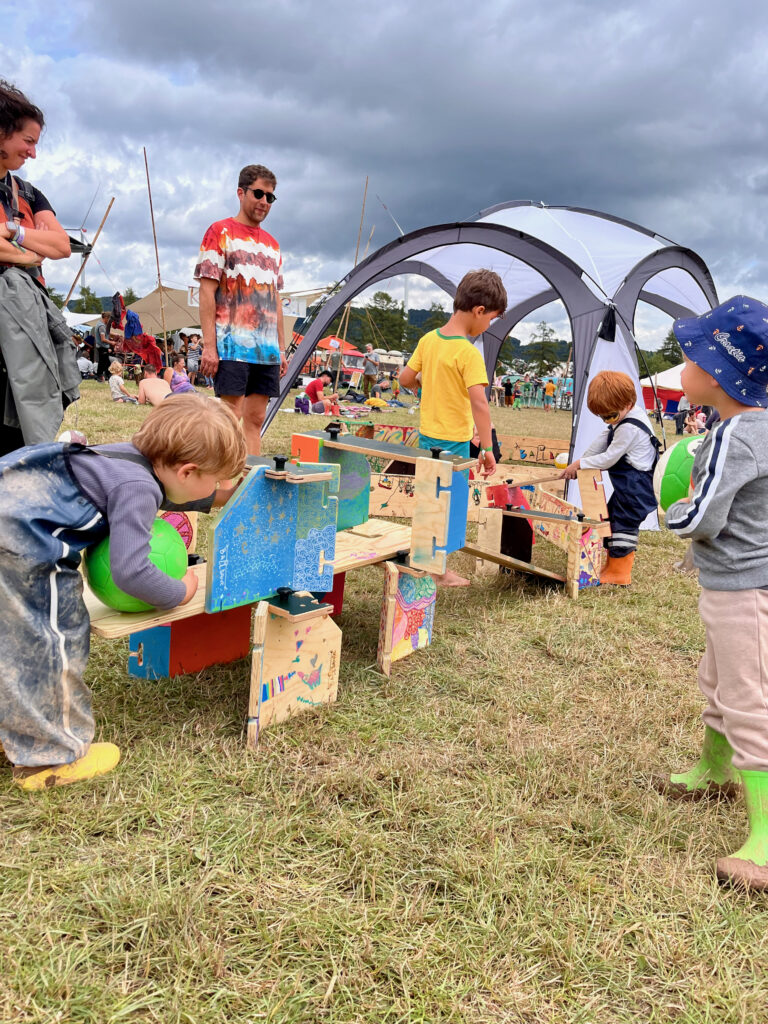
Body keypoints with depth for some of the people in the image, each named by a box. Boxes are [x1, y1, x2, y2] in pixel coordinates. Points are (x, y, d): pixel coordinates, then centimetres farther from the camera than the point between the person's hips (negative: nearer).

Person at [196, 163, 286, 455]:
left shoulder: (272, 244, 20)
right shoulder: (221, 232, 1)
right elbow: (206, 291, -6)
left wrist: (281, 348, 15)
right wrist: (209, 345, -14)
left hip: (267, 348, 6)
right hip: (233, 344, -6)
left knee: (255, 419, 6)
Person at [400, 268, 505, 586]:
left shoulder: (428, 340, 0)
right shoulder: (468, 352, -21)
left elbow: (405, 378, 7)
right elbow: (479, 403, -27)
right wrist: (487, 447, -23)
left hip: (427, 435, 7)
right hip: (453, 441, -7)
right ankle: (438, 572, 17)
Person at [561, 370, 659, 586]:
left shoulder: (629, 428, -23)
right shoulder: (623, 418, 8)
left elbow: (609, 458, -20)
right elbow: (602, 440, 14)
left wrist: (580, 464, -11)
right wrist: (579, 464, 9)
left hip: (635, 487, -11)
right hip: (626, 485, 11)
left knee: (623, 524, -4)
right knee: (613, 520, 18)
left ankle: (618, 574, 5)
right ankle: (612, 565, 29)